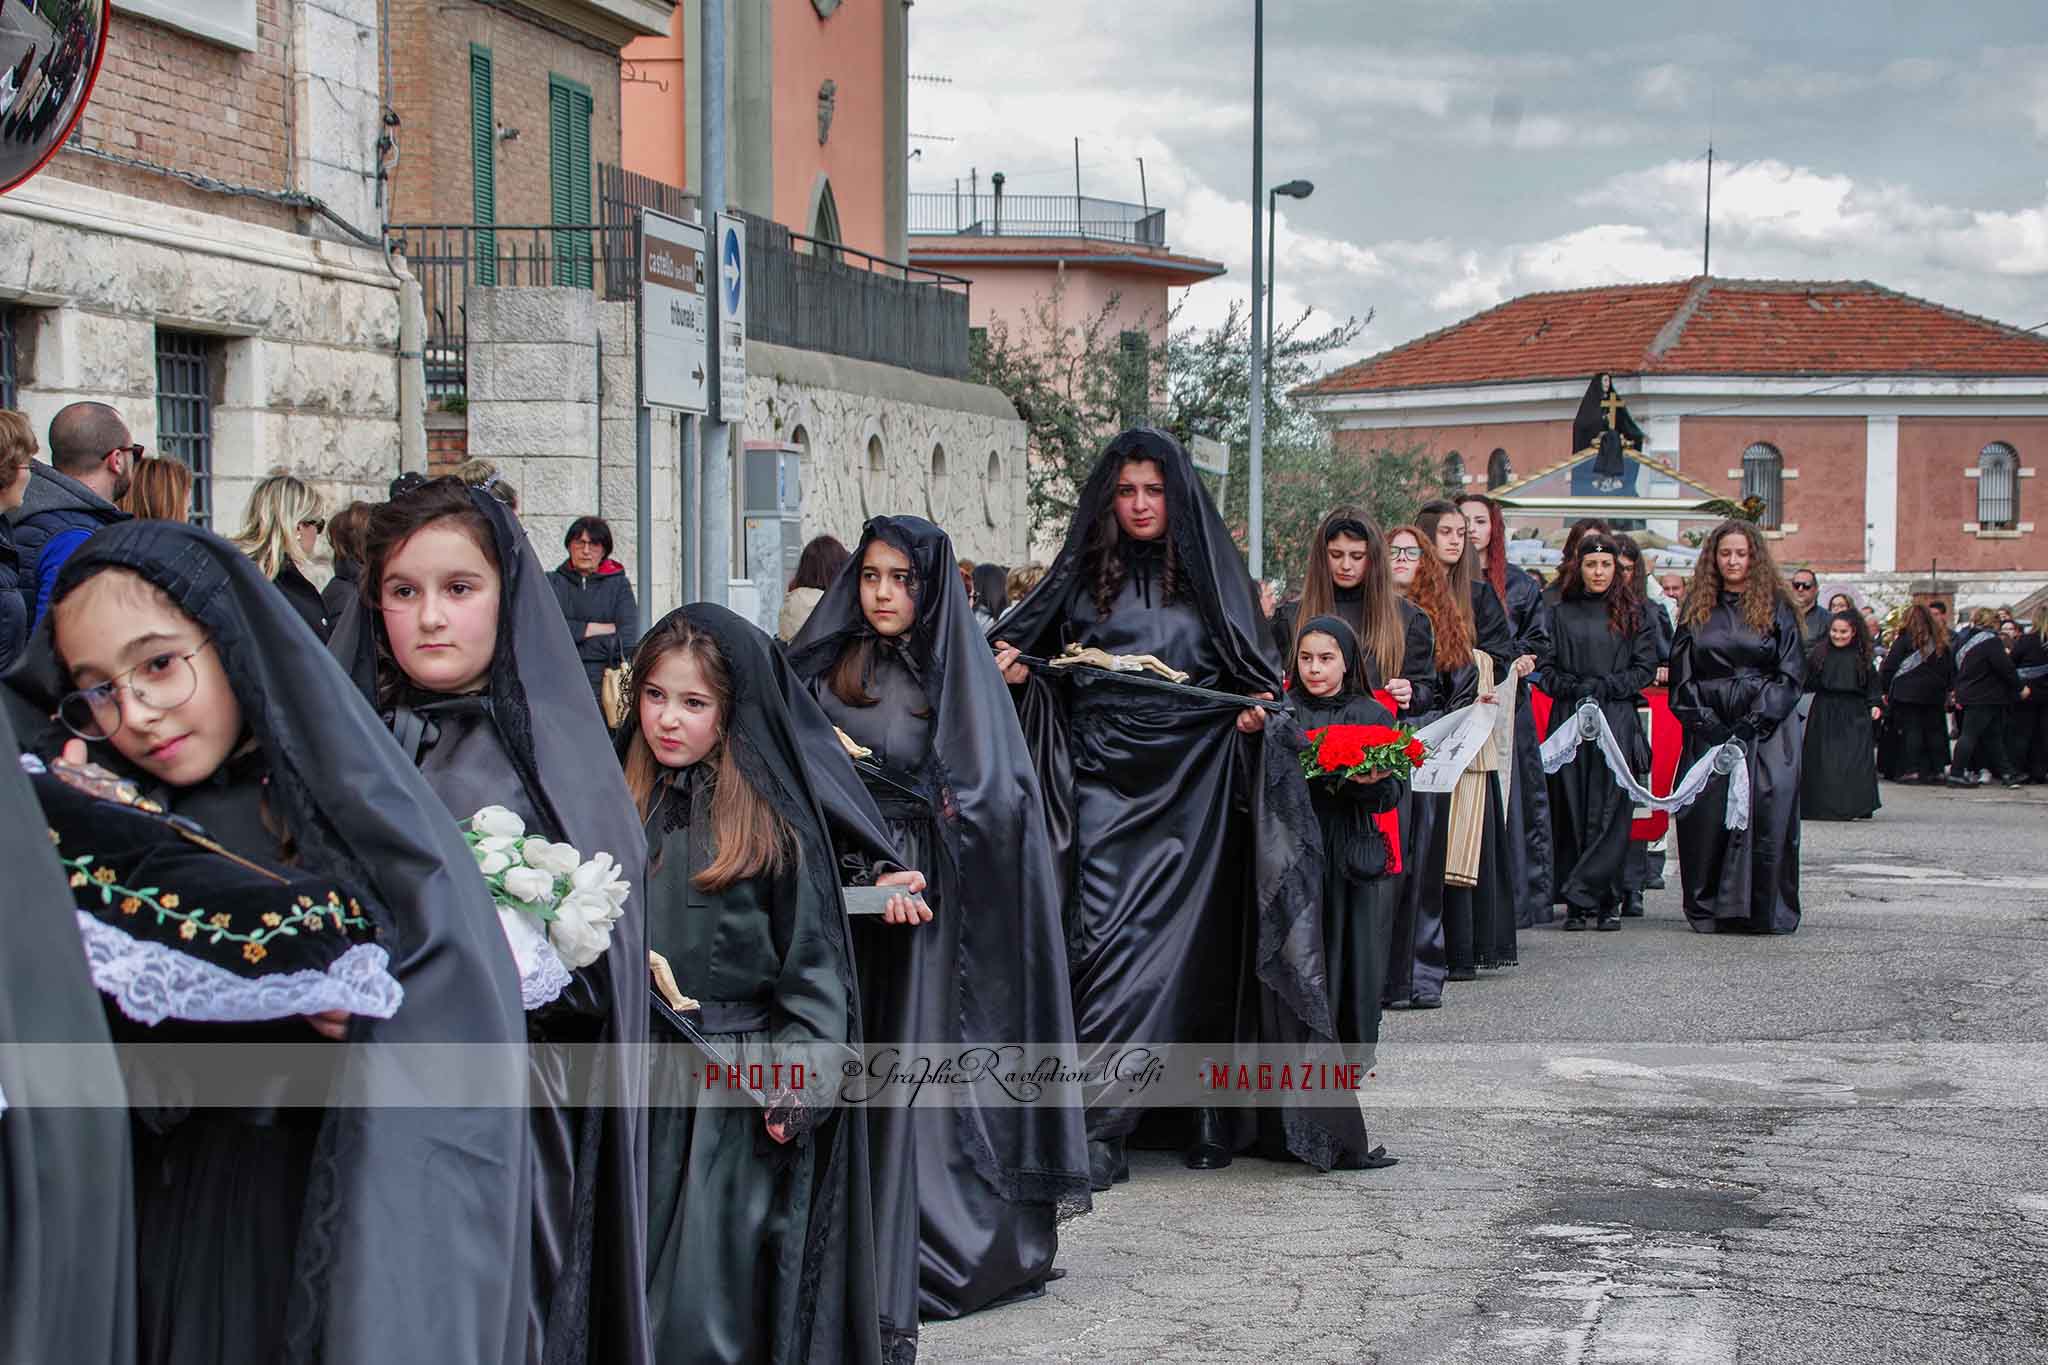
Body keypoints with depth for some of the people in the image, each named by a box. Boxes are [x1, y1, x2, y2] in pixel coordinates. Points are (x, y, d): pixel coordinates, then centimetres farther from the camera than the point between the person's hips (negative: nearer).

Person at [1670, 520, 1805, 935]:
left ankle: (1767, 910, -6)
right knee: (1707, 813, -4)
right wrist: (1700, 717, -3)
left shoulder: (1776, 608, 6)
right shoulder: (1696, 609, 12)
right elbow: (1681, 672, 10)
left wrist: (1758, 717, -10)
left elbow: (1792, 672, 1)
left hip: (1765, 727, -2)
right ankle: (1709, 907, 5)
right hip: (1710, 726, 2)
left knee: (1767, 808, -11)